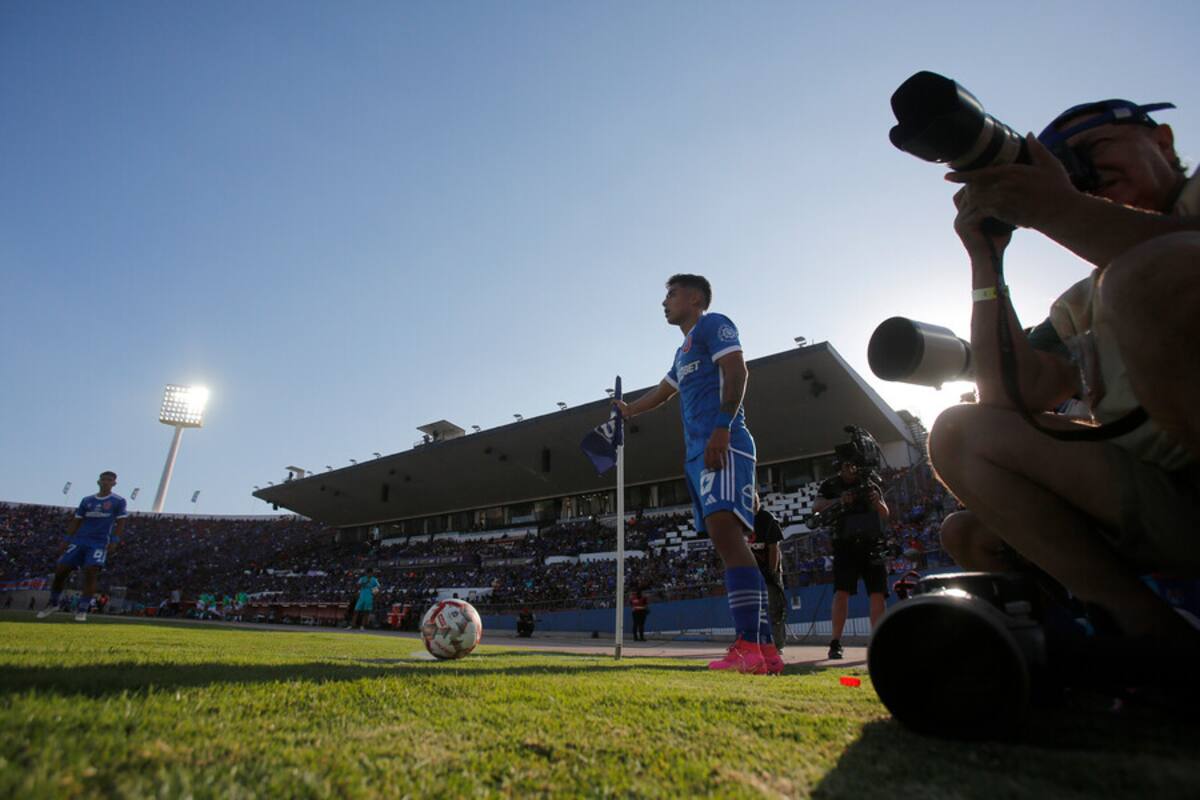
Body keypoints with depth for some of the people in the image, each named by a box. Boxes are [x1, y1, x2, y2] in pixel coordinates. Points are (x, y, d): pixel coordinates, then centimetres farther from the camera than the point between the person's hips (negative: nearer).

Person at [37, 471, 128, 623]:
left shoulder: (118, 501, 0)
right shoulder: (87, 500, 12)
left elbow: (120, 523, -2)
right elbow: (76, 521, 16)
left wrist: (114, 541, -12)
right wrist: (67, 539, 8)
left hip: (100, 543, -4)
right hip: (79, 540, 4)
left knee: (90, 573, -16)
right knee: (60, 570, 1)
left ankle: (82, 609, -6)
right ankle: (53, 603, 24)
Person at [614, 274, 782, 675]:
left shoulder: (713, 324, 7)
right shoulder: (684, 351, 32)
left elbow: (736, 372, -10)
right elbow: (661, 392, 48)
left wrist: (722, 427, -23)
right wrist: (628, 410, 64)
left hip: (722, 446, -9)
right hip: (699, 454, 9)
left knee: (725, 531, -23)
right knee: (724, 540, 0)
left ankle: (756, 645, -28)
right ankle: (754, 647, -1)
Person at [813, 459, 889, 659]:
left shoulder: (870, 484, 10)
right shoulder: (831, 485, 5)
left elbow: (886, 515, 8)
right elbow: (816, 507, -9)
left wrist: (878, 502, -14)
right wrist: (838, 500, -26)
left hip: (871, 545, 2)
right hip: (845, 545, -2)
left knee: (877, 594, -1)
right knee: (841, 592, -13)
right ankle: (835, 643, -11)